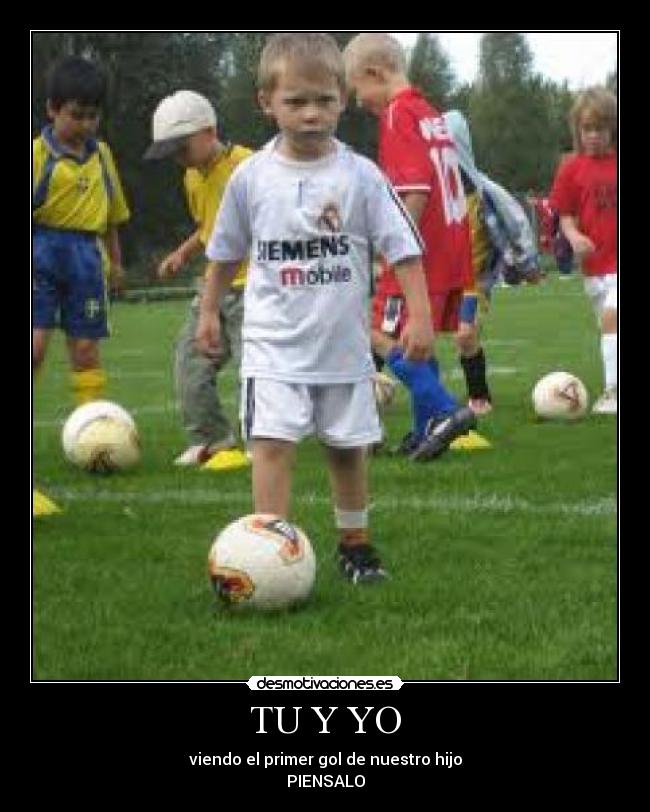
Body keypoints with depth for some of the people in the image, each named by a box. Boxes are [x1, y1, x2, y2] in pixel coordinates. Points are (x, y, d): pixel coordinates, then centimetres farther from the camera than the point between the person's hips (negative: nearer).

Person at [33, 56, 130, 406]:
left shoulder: (102, 154, 11)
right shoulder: (38, 153, -7)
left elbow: (112, 213, 20)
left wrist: (115, 260, 22)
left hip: (87, 256, 5)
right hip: (43, 251, -4)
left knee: (86, 350, 7)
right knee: (36, 347, -11)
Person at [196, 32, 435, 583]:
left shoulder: (361, 176, -7)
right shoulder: (251, 177, -3)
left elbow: (403, 249, -4)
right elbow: (226, 253, 12)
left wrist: (420, 316, -11)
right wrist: (209, 312, 18)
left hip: (344, 345, 1)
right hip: (275, 346, -1)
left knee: (349, 449, 13)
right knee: (272, 443, -14)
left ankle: (355, 543, 32)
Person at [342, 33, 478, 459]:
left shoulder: (398, 115, -12)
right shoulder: (431, 113, 17)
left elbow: (416, 191, -22)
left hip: (422, 253, -9)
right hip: (452, 251, 9)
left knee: (385, 337, -6)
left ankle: (444, 411, -17)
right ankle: (427, 432, 18)